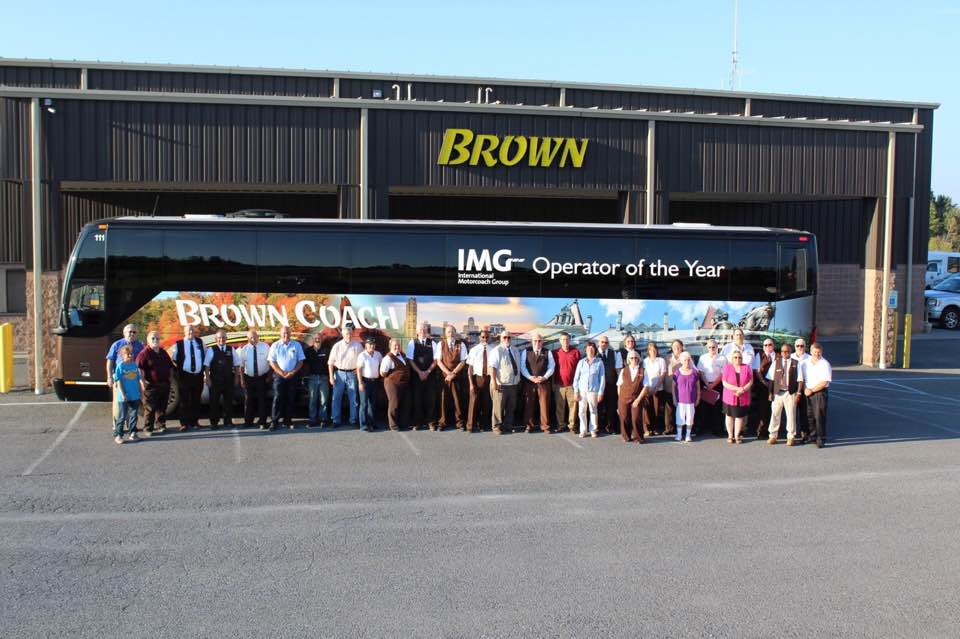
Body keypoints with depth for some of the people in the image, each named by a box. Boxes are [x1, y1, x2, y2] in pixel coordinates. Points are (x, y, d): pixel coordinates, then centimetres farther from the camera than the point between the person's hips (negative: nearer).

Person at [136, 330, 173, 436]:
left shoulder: (163, 353, 14)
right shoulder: (144, 353, -8)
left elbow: (170, 366, 25)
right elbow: (139, 368, -14)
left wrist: (169, 377, 15)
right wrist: (143, 381, -17)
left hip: (165, 384, 7)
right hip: (151, 386, -6)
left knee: (162, 407, 13)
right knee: (150, 408, -4)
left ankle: (160, 426, 24)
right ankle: (147, 429, 2)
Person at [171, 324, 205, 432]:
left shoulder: (200, 342, 8)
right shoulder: (178, 344, -2)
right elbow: (174, 360, 5)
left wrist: (202, 370, 7)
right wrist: (179, 370, -2)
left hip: (198, 376, 3)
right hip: (184, 376, -3)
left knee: (196, 401, 9)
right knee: (184, 401, -4)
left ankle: (194, 422, 18)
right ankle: (184, 424, -2)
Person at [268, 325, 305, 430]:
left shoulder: (296, 345, 5)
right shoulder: (275, 345, 3)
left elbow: (300, 361, 4)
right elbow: (272, 362, 0)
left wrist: (293, 372, -8)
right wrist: (282, 373, -9)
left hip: (292, 376, 1)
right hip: (279, 375, -1)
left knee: (290, 399, 5)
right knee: (278, 398, -8)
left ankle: (288, 421, 12)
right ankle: (274, 421, -7)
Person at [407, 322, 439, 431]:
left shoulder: (432, 343, 5)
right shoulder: (412, 343, 2)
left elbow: (435, 360, 4)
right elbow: (410, 360, -1)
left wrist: (427, 372, -8)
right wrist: (419, 372, -10)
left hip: (430, 375, 1)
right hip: (416, 375, -1)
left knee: (430, 399, 0)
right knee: (417, 399, 1)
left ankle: (431, 422, 7)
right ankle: (417, 423, 7)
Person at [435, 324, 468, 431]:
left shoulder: (461, 345, 3)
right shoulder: (440, 344, 4)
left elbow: (463, 362, -1)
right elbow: (438, 361, -1)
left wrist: (453, 373, -10)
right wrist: (448, 373, -11)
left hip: (457, 376, 0)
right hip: (444, 376, 0)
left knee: (458, 399, 0)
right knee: (444, 398, 1)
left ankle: (460, 422, 8)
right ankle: (443, 422, 9)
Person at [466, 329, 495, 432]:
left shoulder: (493, 350, 0)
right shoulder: (474, 350, 0)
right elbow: (470, 368, -1)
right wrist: (471, 383, -7)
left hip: (489, 378, 1)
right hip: (477, 378, -1)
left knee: (487, 403, 9)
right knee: (474, 402, -1)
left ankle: (484, 425, 23)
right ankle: (471, 426, 10)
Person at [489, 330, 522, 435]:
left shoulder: (515, 351, 15)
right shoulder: (497, 351, -7)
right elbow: (493, 367, -13)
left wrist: (518, 380, 14)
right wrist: (494, 382, -20)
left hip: (513, 384, 7)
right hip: (501, 384, -6)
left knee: (511, 407, 12)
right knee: (499, 407, -3)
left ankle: (508, 426, 21)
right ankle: (497, 427, 6)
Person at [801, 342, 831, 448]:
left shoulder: (825, 364, -7)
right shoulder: (805, 363, 10)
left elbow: (824, 382, -12)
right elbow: (802, 378, 15)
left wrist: (812, 390, -11)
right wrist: (805, 389, -2)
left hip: (820, 392, -5)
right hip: (808, 392, 5)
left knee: (819, 415, -8)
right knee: (809, 415, 7)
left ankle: (821, 439, -4)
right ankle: (811, 436, 18)